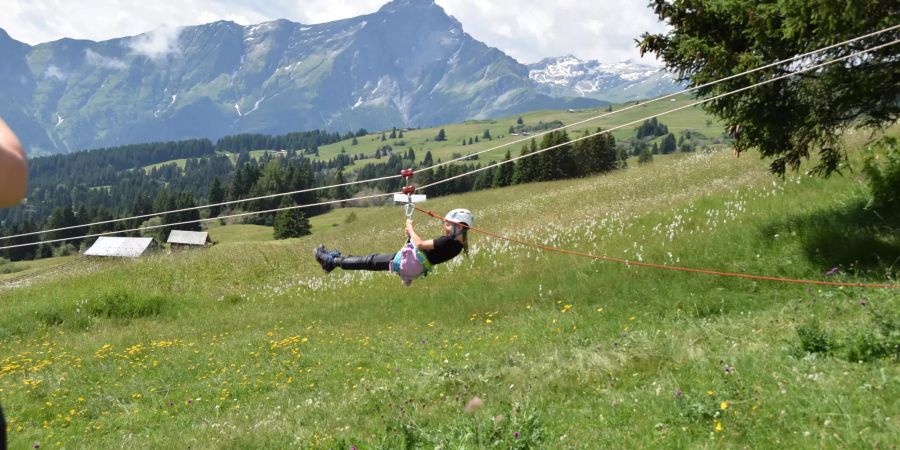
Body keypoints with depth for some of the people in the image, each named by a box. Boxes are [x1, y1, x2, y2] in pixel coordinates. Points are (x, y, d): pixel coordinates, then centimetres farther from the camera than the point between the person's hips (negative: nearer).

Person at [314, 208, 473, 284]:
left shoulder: (449, 241, -24)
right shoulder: (457, 244, 6)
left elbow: (421, 245, -25)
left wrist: (410, 227, -10)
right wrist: (412, 235, 7)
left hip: (407, 262, -8)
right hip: (416, 267, 8)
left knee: (370, 261, 4)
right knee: (373, 259, 16)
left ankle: (332, 261, 17)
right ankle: (334, 259, 26)